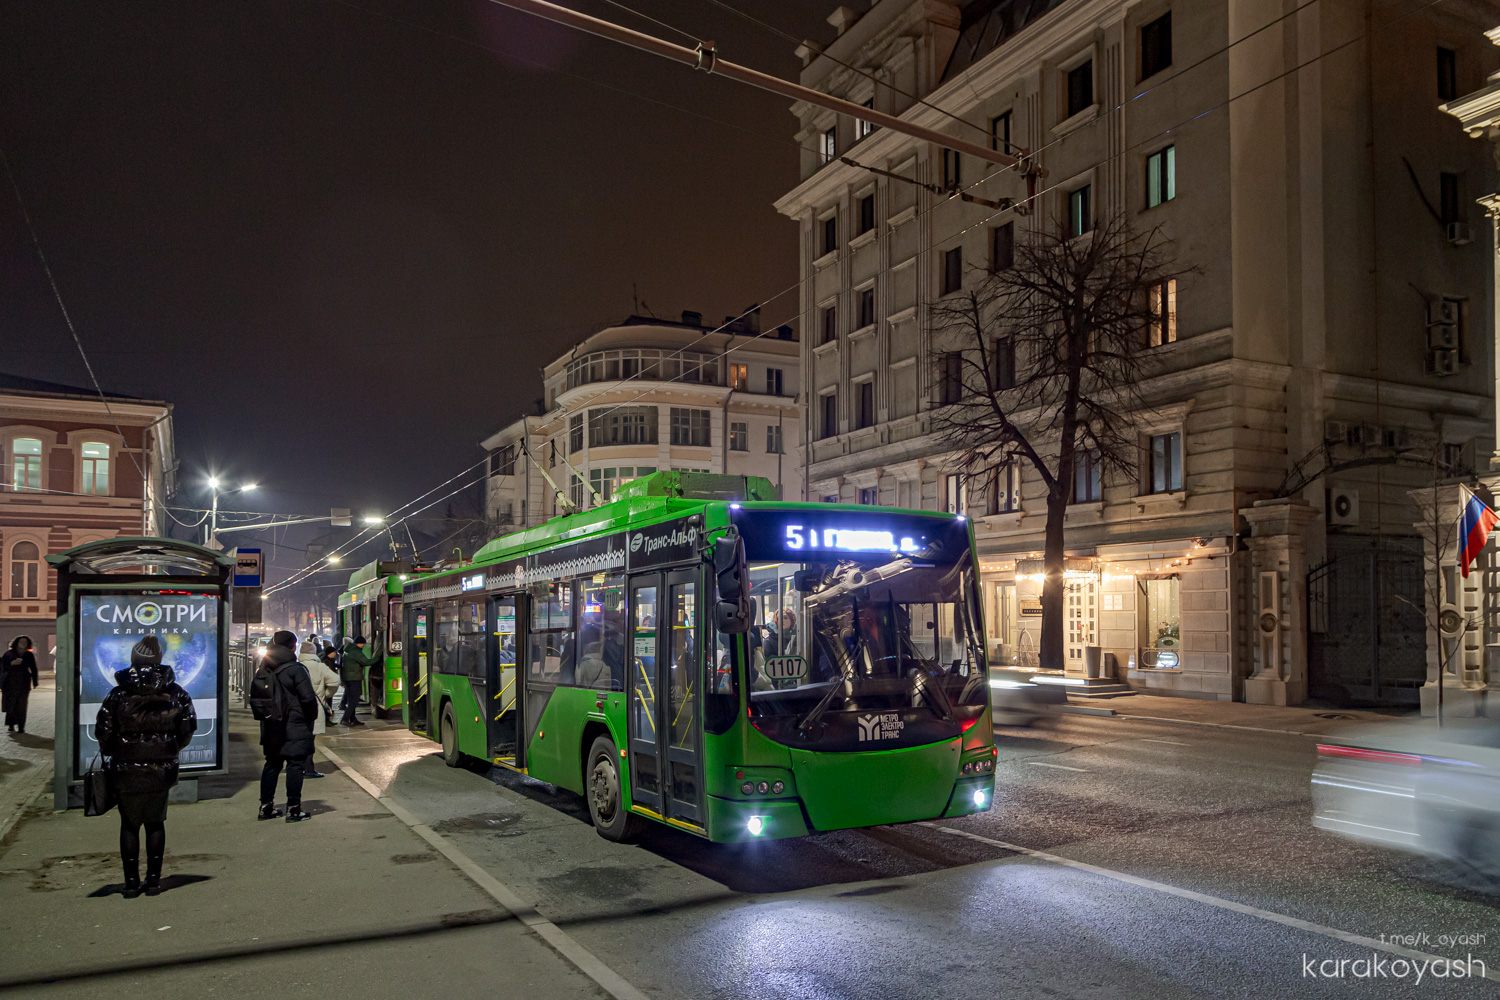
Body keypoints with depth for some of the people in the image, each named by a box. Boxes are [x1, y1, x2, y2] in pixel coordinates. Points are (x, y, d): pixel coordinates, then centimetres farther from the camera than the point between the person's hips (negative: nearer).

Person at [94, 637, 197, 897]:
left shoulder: (118, 695, -9)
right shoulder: (176, 694, -4)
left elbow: (103, 733, -6)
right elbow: (187, 731, 2)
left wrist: (111, 754, 12)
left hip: (127, 772, -1)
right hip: (162, 771, 1)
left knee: (129, 825, 11)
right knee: (156, 823, 14)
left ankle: (131, 882, 12)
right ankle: (153, 880, 15)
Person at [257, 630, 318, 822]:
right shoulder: (295, 669, -15)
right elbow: (308, 698, -18)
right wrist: (312, 716, -3)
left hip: (271, 728, 7)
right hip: (295, 728, -7)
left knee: (272, 765, 16)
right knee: (296, 765, -2)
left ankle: (266, 806, 20)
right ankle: (293, 809, -2)